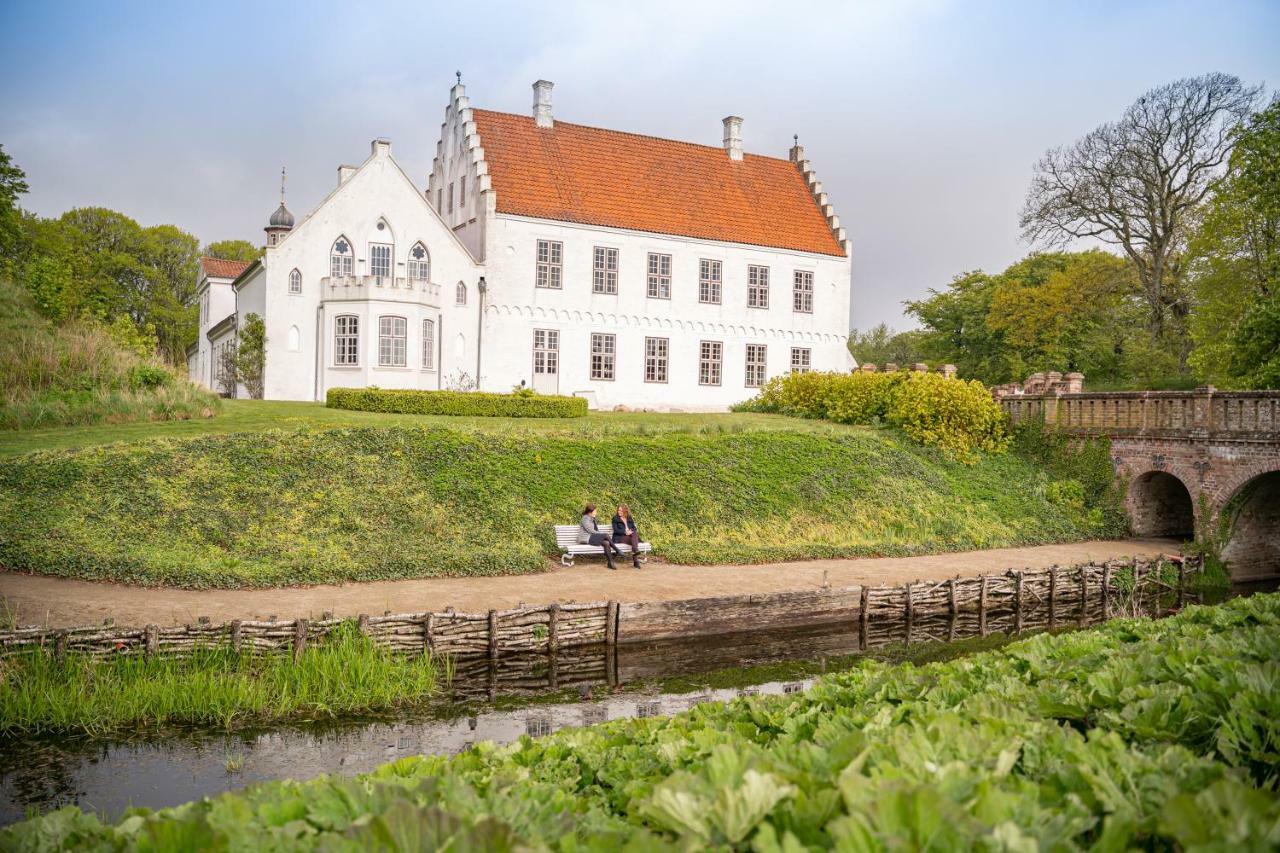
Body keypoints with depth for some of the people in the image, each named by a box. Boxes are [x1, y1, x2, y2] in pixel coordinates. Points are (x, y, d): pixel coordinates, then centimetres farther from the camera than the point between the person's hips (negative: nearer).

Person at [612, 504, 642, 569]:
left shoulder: (630, 519, 19)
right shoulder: (615, 518, 6)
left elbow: (634, 528, 10)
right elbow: (616, 530, -5)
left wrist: (631, 531, -13)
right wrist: (625, 532, -19)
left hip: (631, 535, 4)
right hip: (619, 537, -4)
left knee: (635, 534, -32)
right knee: (635, 540, -32)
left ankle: (635, 551, -49)